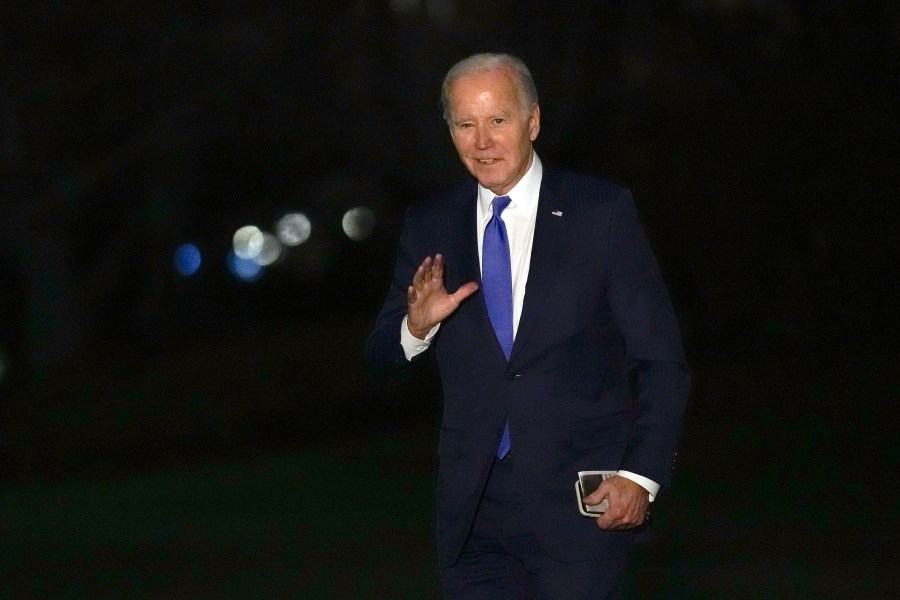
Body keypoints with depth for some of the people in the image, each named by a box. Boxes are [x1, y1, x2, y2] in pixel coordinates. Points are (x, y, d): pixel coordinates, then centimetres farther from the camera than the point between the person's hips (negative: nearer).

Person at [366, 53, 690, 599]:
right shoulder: (429, 227, 8)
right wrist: (417, 326, -12)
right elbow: (380, 359, 11)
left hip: (581, 503, -3)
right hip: (473, 511, 3)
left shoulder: (602, 211, -2)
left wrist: (642, 476, -12)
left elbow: (662, 362, -2)